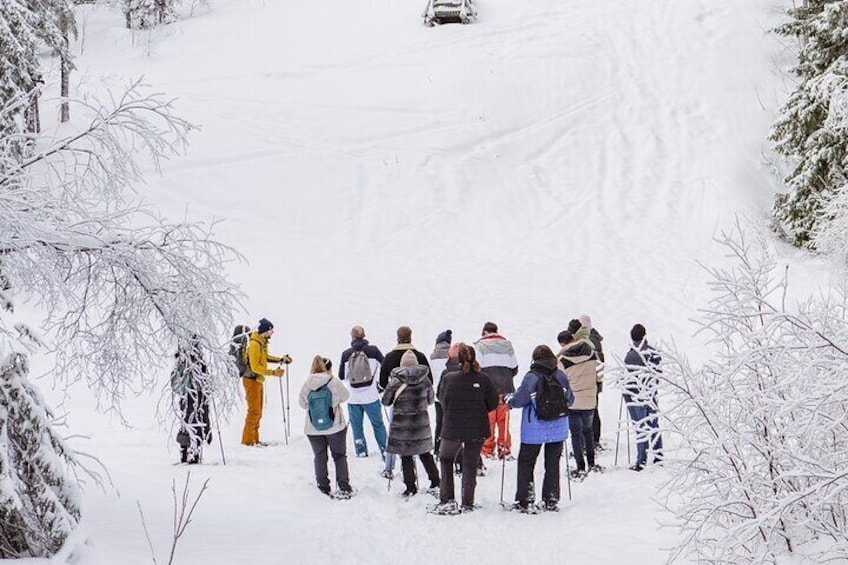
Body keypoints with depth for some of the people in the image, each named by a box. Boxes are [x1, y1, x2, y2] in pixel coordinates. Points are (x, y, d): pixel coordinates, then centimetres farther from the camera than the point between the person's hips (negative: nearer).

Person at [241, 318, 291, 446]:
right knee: (254, 411, -7)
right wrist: (273, 372, -27)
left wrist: (280, 359, 19)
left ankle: (254, 439, 21)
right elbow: (255, 367, -26)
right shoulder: (254, 344, -22)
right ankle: (247, 440, -2)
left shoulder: (262, 343, 8)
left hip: (257, 380, 10)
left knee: (258, 412, 14)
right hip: (251, 380, -10)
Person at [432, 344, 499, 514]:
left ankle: (447, 500, 11)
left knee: (446, 459, 20)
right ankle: (467, 504, 15)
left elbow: (443, 401, -2)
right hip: (477, 430, 1)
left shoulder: (448, 378, -14)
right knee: (470, 465, 14)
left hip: (453, 429, -1)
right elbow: (493, 403, -2)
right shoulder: (483, 379, -10)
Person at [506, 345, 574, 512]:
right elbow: (570, 399, 8)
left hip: (534, 431, -3)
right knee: (553, 464, 13)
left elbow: (519, 400, -12)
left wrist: (508, 399, 9)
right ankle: (551, 500, 12)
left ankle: (524, 501, 5)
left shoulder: (531, 378, -14)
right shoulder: (561, 376, -3)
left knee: (526, 463, 9)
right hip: (558, 429, 3)